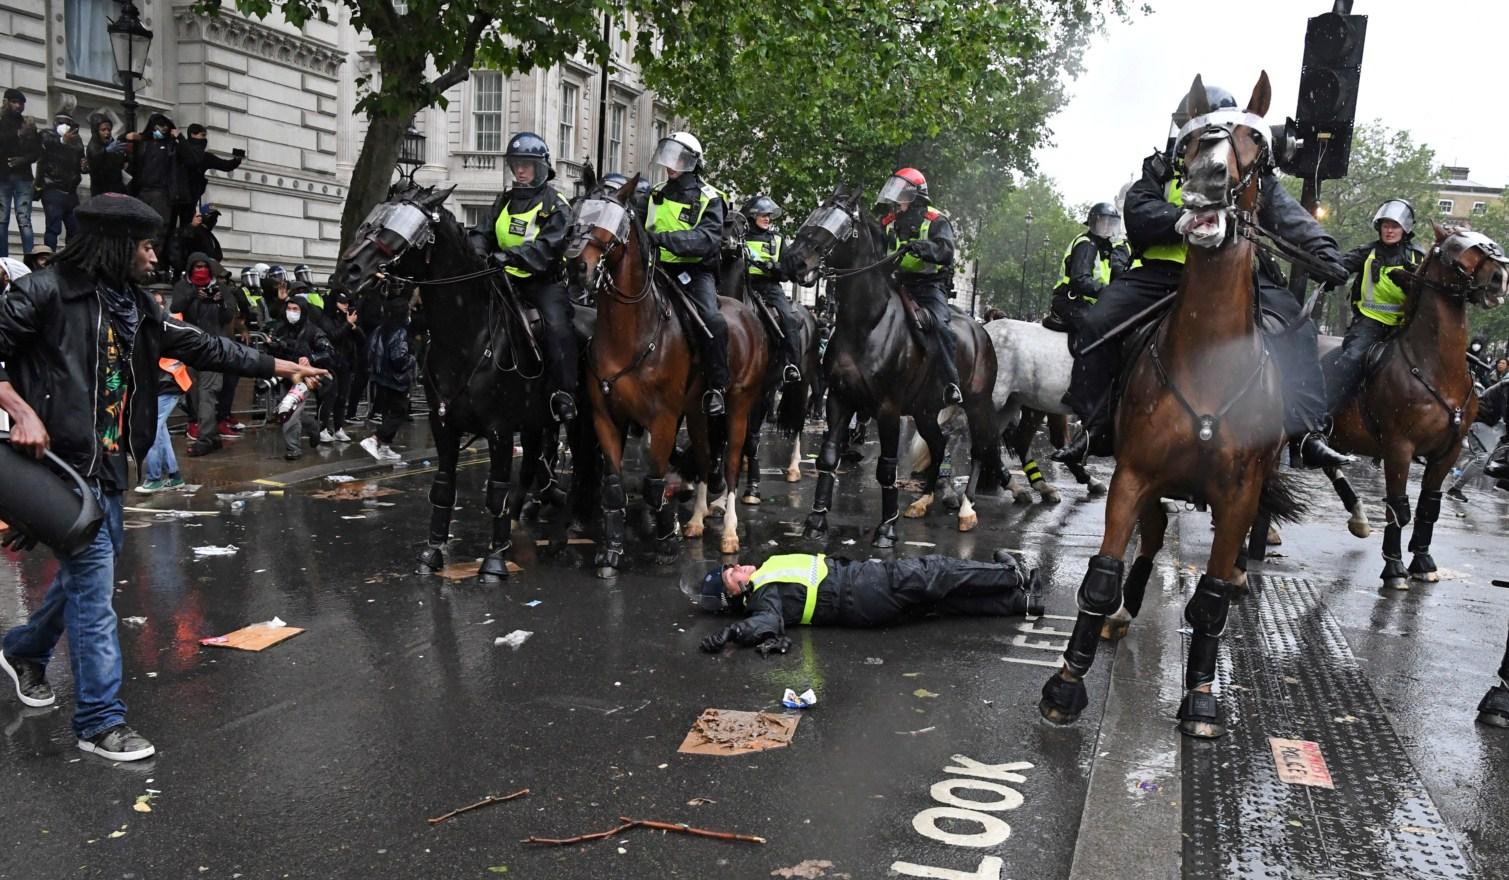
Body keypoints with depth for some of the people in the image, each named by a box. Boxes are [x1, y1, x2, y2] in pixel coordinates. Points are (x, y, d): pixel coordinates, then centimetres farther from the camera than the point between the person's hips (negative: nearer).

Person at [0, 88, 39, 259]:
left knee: (24, 221, -7)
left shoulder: (29, 126, 14)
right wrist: (18, 134, -13)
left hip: (23, 177, 1)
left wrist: (23, 159, -7)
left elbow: (37, 152, 9)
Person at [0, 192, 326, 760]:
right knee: (92, 583, -7)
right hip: (63, 458, -8)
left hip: (109, 463, 8)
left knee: (85, 569, 21)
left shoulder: (133, 306, 11)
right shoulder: (47, 291, -11)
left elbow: (201, 347, 13)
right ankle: (101, 720, 2)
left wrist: (284, 367, 12)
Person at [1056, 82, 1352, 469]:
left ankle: (1309, 431, -20)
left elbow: (1289, 217, 0)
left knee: (1294, 326, -20)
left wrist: (1322, 250, -18)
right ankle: (1094, 427, -8)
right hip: (1162, 273, 0)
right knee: (1097, 324, -17)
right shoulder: (1160, 168, 10)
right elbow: (1137, 215, -8)